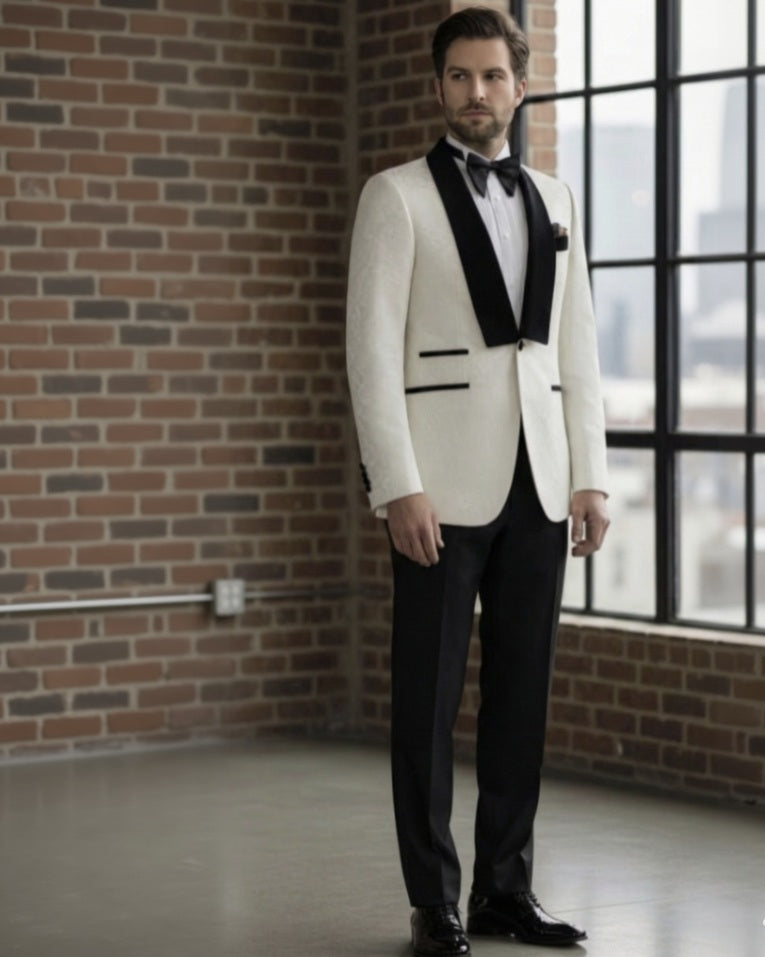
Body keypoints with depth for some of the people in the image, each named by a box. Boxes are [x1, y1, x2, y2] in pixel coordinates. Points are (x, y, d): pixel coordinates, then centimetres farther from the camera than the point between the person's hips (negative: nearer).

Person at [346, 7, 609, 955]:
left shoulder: (553, 200, 14)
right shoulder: (396, 196, -1)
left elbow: (577, 346, 14)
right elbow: (373, 349, -7)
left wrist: (589, 475, 6)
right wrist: (399, 487, -15)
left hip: (538, 484, 5)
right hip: (445, 484, -5)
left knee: (521, 692, 7)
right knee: (429, 697, 0)